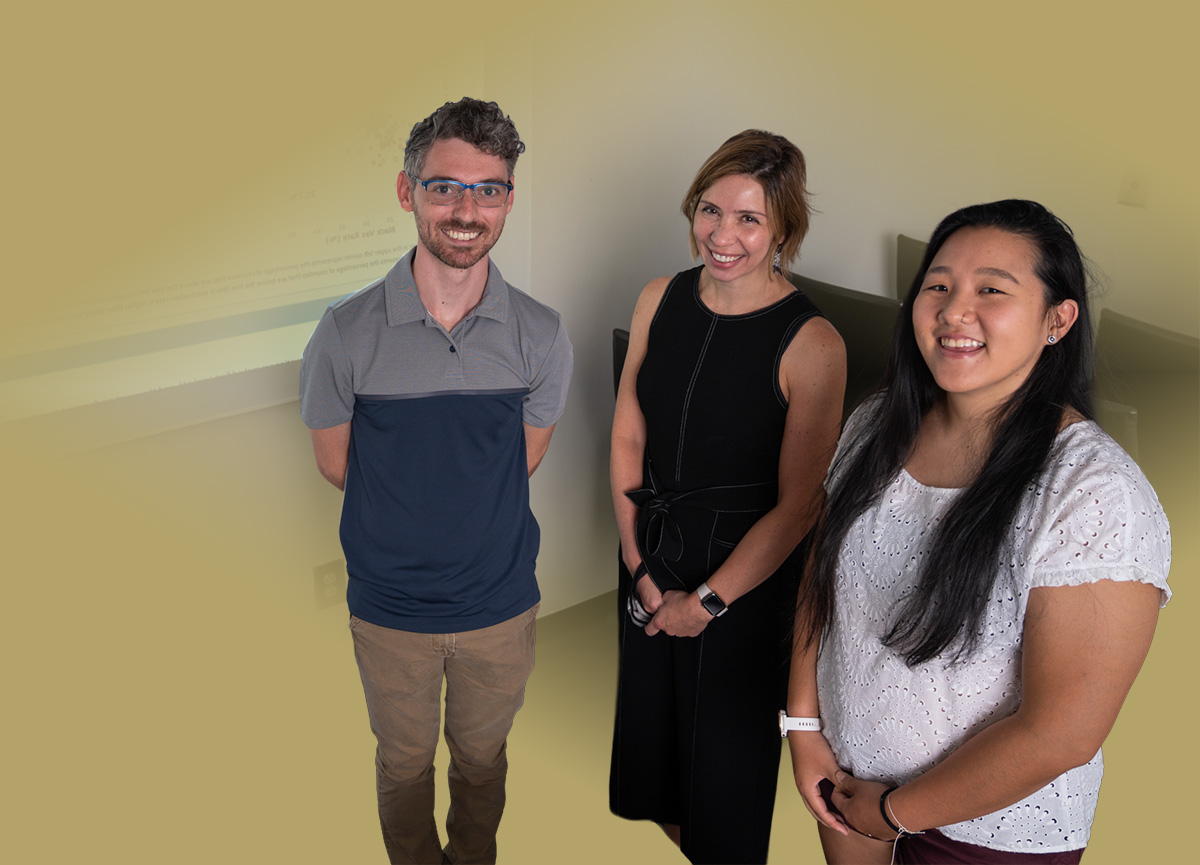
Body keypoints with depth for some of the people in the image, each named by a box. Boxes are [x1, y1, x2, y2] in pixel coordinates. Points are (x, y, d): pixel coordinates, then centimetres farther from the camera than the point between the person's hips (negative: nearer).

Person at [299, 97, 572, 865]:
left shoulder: (542, 335, -12)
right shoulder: (347, 333, -16)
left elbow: (524, 462, 2)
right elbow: (335, 464, -4)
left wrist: (423, 492, -3)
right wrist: (462, 498, -2)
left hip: (501, 603, 1)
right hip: (390, 606, -1)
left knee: (482, 757, 23)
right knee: (404, 761, 21)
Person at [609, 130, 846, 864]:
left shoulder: (810, 343, -20)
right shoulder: (660, 300, -3)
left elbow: (798, 505, -16)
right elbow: (628, 437, 2)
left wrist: (706, 602, -11)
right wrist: (641, 567, -4)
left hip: (744, 578, -5)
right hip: (649, 562, 5)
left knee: (724, 750, 13)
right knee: (647, 728, 22)